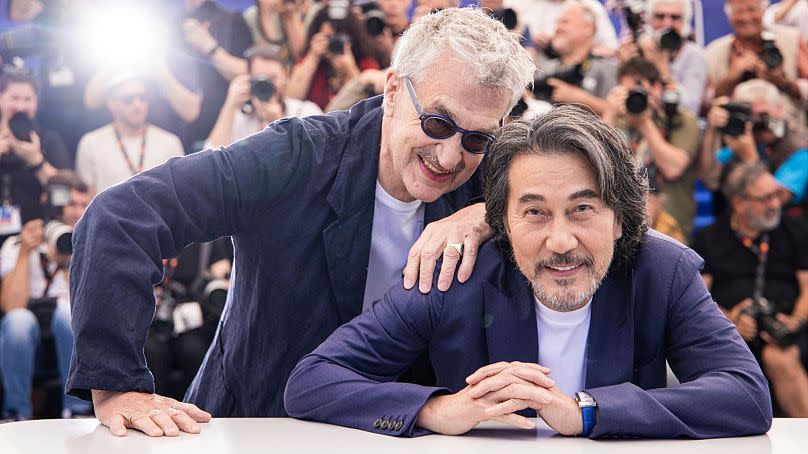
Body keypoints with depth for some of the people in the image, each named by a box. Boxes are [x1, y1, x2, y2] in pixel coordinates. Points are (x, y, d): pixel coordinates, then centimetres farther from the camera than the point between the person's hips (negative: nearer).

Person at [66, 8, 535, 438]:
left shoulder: (483, 180, -6)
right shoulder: (300, 158, -18)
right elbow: (121, 216, -23)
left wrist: (484, 218, -22)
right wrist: (115, 388, -28)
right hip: (250, 431, -2)